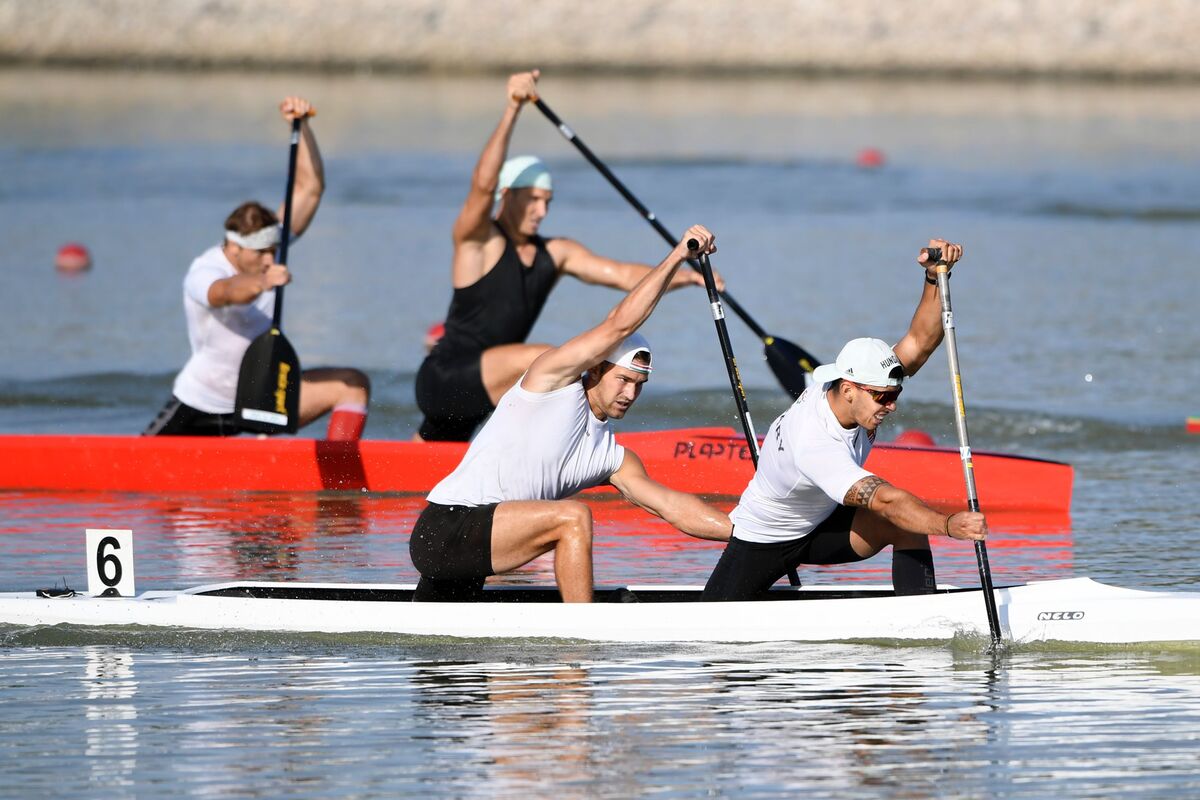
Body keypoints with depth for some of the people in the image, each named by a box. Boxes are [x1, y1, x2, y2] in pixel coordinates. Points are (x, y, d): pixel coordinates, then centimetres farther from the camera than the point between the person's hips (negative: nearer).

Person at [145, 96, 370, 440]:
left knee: (353, 385, -14)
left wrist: (301, 125, -24)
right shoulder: (203, 273, -25)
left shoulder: (267, 241, -8)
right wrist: (260, 283, -72)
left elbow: (310, 189, -12)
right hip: (201, 409, -4)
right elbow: (228, 292, -50)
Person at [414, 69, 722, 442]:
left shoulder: (555, 254, 9)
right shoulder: (477, 240, -9)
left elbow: (623, 275, 1)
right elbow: (483, 183, -28)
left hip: (469, 398, 8)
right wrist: (511, 112, -38)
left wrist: (686, 277, -16)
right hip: (442, 380, -8)